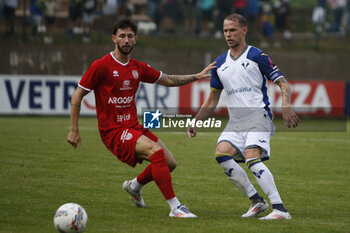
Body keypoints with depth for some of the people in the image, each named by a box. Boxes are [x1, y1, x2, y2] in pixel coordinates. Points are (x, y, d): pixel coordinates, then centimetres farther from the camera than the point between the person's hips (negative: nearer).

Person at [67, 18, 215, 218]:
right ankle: (175, 207, -26)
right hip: (113, 131, -7)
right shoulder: (101, 66, -9)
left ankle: (134, 186, 30)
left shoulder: (139, 68, 10)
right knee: (156, 150, -27)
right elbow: (77, 96, -5)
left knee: (170, 163, 2)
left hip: (134, 127, 8)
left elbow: (168, 80, 22)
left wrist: (196, 77, 11)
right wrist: (74, 130, -8)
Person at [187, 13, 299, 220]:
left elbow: (283, 83, -3)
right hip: (235, 121, 6)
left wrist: (286, 106, -21)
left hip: (258, 116, -6)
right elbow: (213, 99, 25)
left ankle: (280, 209, -27)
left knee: (252, 157, -26)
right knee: (222, 153, -18)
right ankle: (256, 201, -8)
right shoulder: (220, 63, 16)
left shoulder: (257, 56, -1)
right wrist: (196, 123, 17)